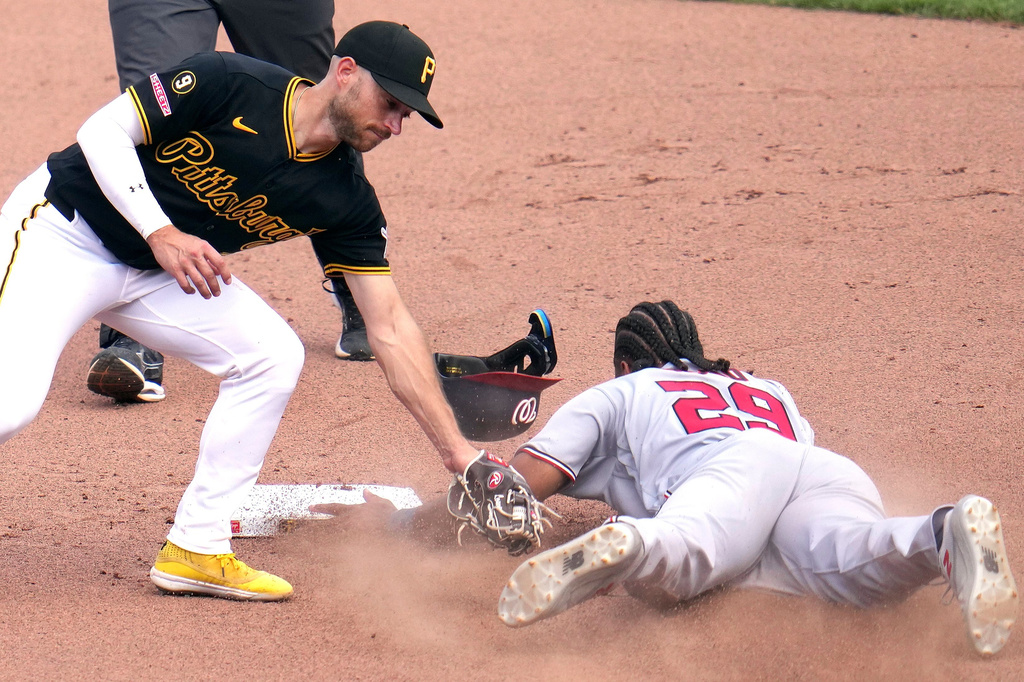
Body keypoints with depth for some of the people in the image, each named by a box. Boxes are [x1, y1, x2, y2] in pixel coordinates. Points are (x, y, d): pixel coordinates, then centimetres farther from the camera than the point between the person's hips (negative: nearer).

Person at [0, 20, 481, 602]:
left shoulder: (346, 201, -7)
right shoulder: (227, 85, -22)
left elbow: (390, 328, -6)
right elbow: (103, 131, -20)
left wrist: (457, 451, -12)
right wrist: (161, 234, -33)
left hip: (157, 274, 6)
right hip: (62, 233, -6)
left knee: (274, 355, -10)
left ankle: (195, 552, -1)